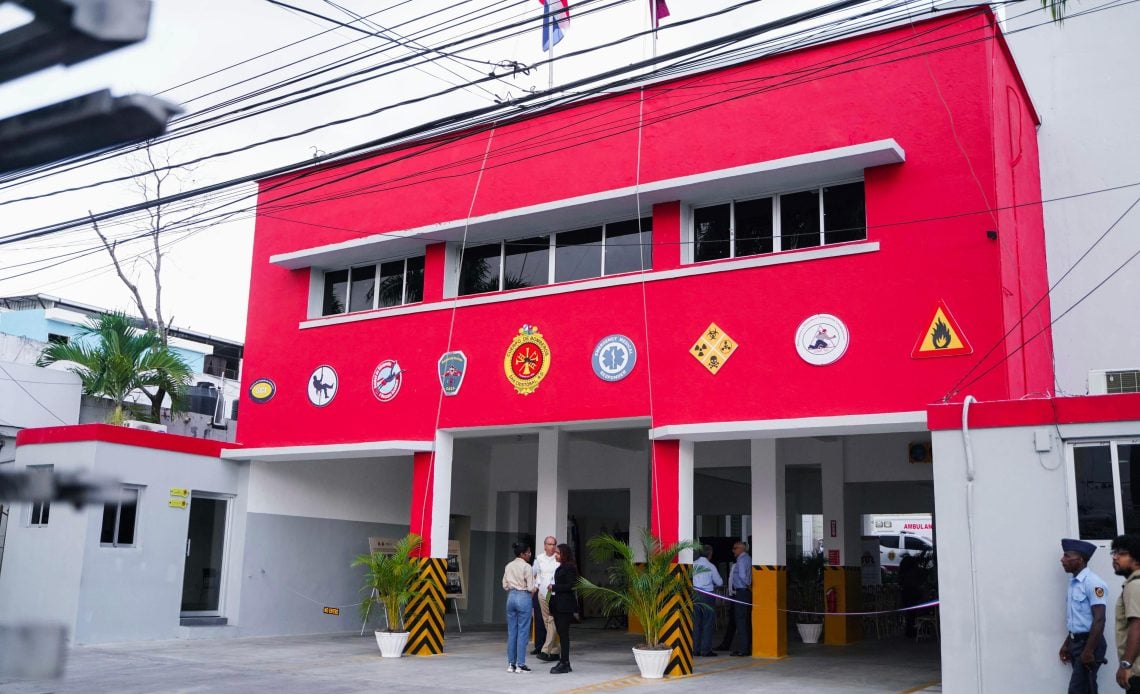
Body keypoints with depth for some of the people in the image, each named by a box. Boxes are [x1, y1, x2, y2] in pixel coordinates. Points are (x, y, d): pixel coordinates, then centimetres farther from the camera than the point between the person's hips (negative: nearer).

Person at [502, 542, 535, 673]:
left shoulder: (509, 566, 8)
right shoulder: (526, 567, -11)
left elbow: (505, 585, 10)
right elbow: (531, 587, -12)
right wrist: (532, 591, 8)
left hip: (511, 597, 6)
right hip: (524, 597, -6)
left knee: (511, 632, 10)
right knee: (523, 632, 0)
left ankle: (511, 664, 13)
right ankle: (520, 664, 1)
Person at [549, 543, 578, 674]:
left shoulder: (570, 567, -11)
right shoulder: (560, 567, 17)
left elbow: (570, 586, -17)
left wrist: (554, 587, -13)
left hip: (565, 605, -9)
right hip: (558, 604, 9)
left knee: (563, 634, -6)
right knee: (561, 634, 10)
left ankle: (564, 663, -3)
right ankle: (563, 662, 15)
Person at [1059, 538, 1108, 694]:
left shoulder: (1092, 582, -17)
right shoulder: (1073, 582, 11)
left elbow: (1099, 619, -21)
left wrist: (1089, 650, -23)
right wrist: (1067, 644, 20)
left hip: (1089, 643, -9)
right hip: (1077, 642, 9)